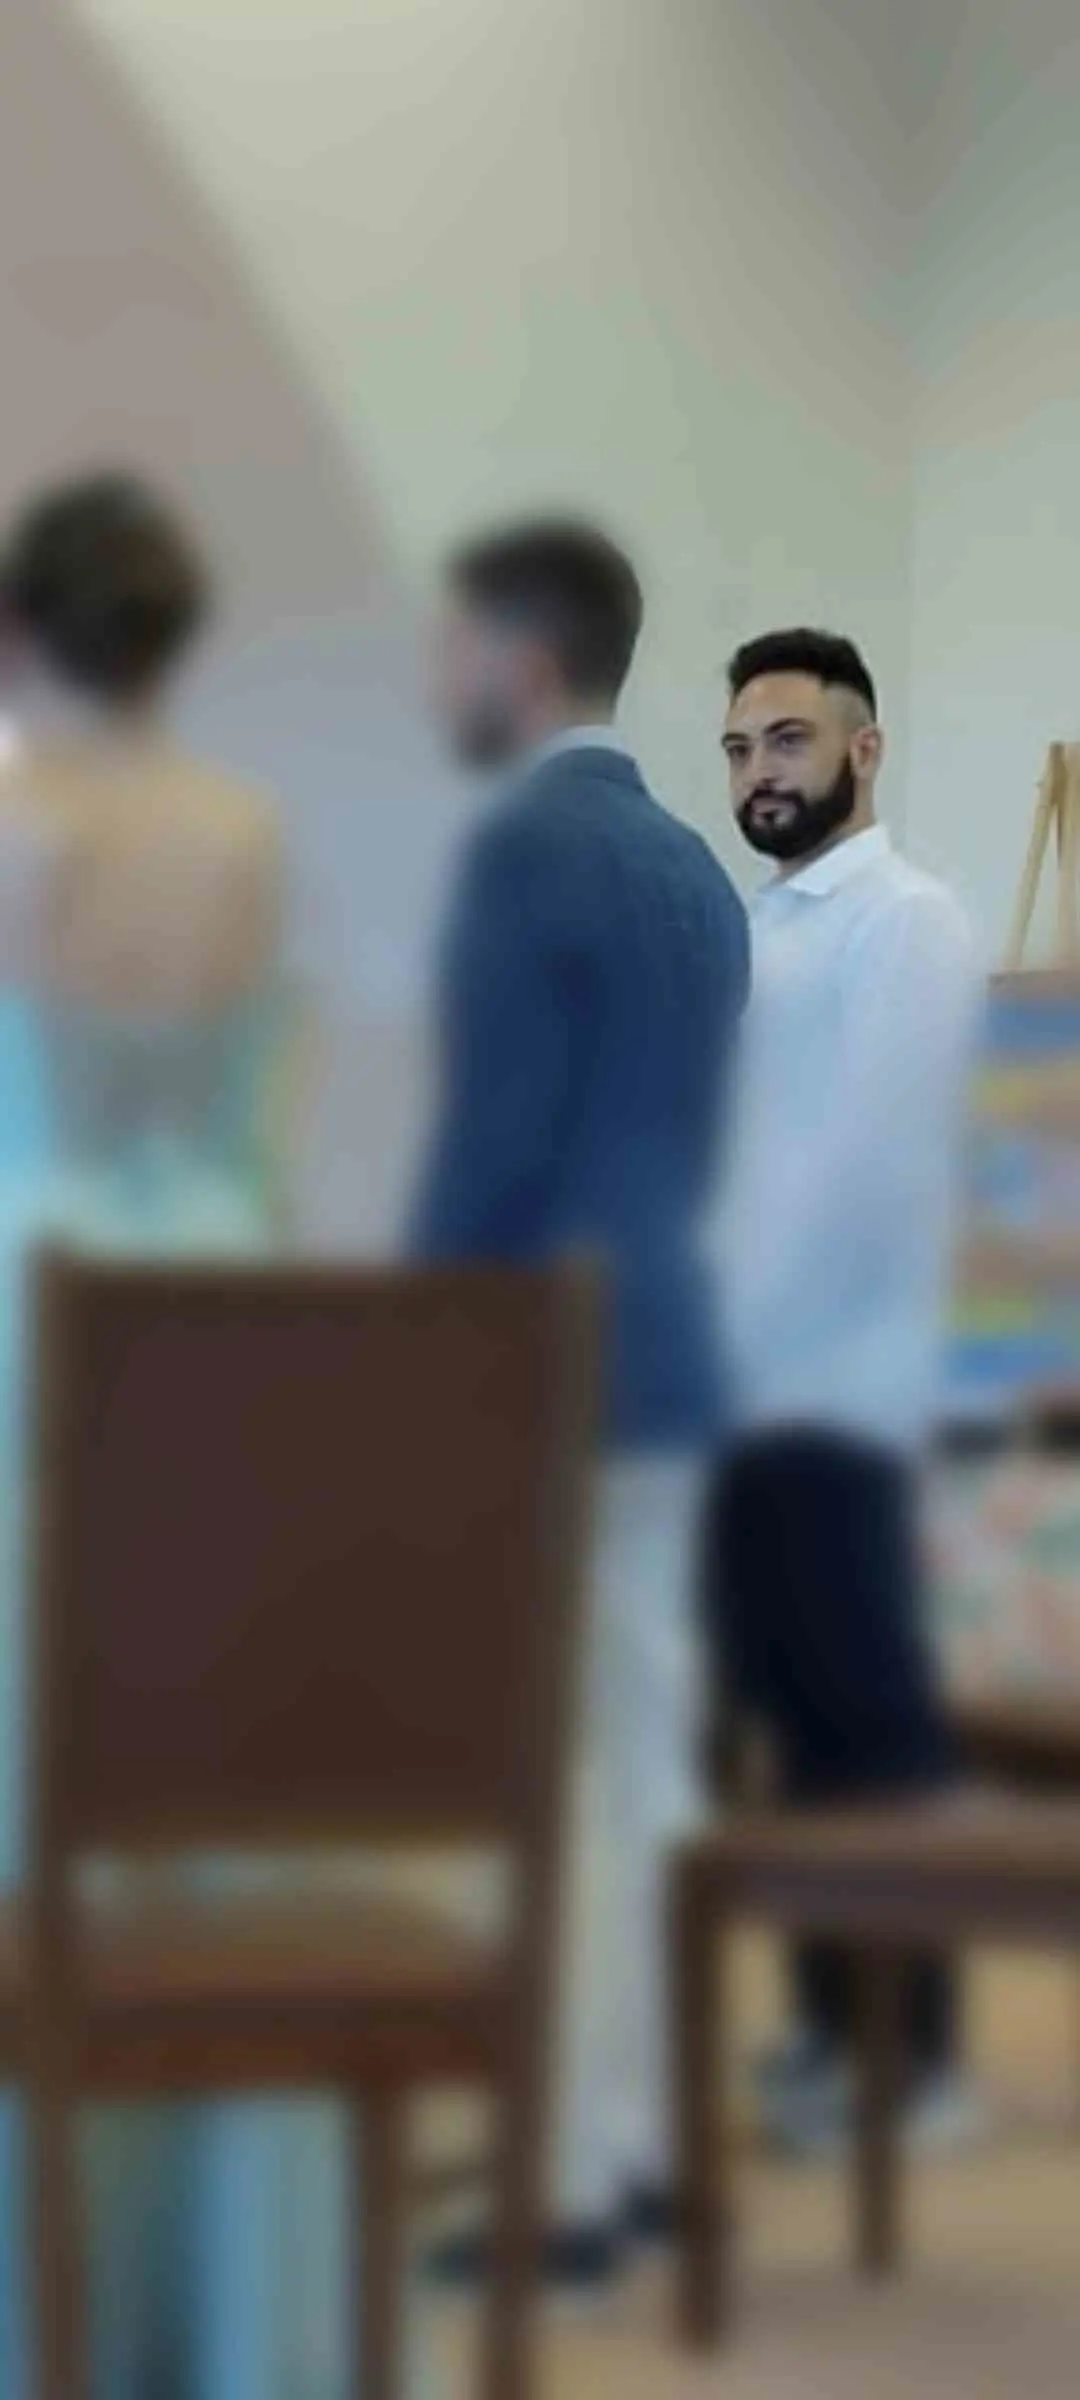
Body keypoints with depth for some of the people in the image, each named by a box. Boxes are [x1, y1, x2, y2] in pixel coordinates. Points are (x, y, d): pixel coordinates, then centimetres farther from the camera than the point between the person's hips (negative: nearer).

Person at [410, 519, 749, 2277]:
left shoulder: (526, 845, -13)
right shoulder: (692, 867, 14)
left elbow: (490, 1138, -18)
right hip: (658, 1355, 9)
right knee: (640, 1764, 11)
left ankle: (570, 2178, -4)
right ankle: (640, 2133, 17)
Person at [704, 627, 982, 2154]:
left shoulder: (908, 923, -7)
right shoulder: (766, 930, 18)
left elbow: (874, 1160, -17)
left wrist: (763, 1345, -18)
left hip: (836, 1388, -8)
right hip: (752, 1388, 8)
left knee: (872, 1720, -3)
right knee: (796, 1712, 11)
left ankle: (911, 2054, 4)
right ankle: (832, 2021, 19)